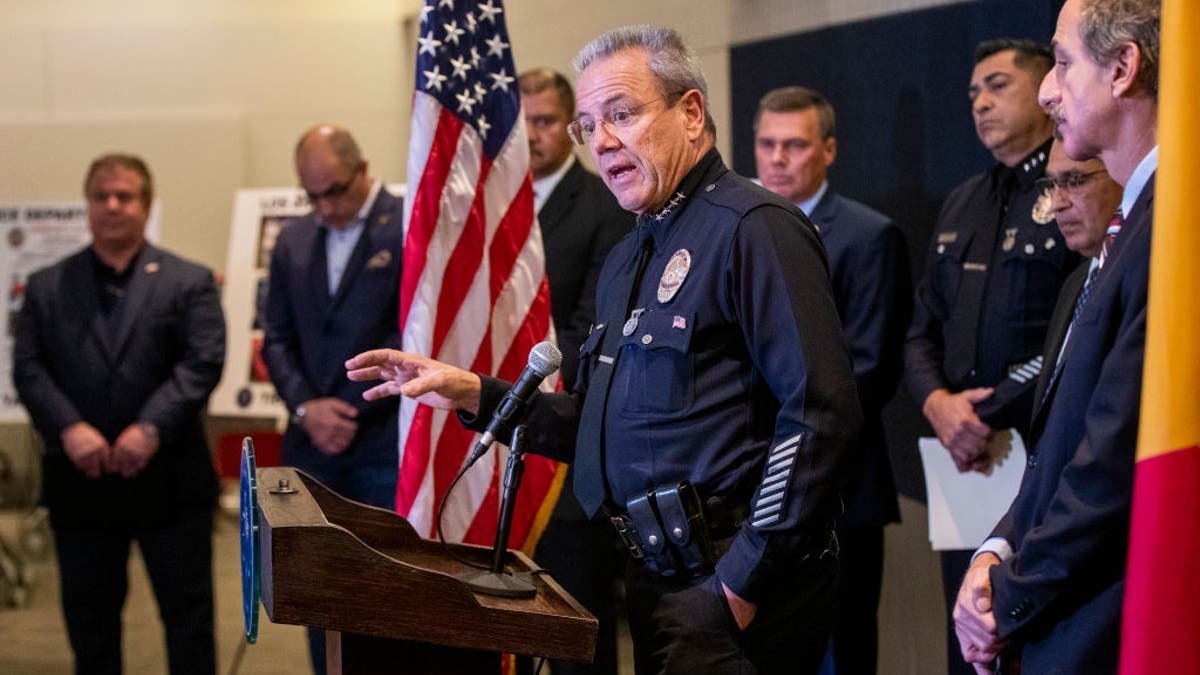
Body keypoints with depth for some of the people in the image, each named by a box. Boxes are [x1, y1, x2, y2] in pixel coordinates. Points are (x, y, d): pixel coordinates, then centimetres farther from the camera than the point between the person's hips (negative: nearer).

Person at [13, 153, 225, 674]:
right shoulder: (47, 287, 10)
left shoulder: (189, 283, 4)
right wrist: (69, 428, -16)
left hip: (169, 479, -2)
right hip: (80, 477, 2)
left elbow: (202, 363, -7)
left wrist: (152, 427, -20)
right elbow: (28, 368, 0)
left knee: (188, 611, 4)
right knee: (88, 616, 10)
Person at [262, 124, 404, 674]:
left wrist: (352, 411, -11)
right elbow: (277, 339, 13)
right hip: (314, 446, 5)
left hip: (387, 446, -5)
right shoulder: (293, 241, 13)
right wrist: (306, 408, -4)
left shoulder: (410, 228, -6)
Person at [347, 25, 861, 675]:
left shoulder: (754, 228, -12)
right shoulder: (628, 259, 17)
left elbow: (820, 410, -20)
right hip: (656, 584, 8)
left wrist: (745, 581, -20)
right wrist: (473, 395, 6)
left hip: (724, 593, -8)